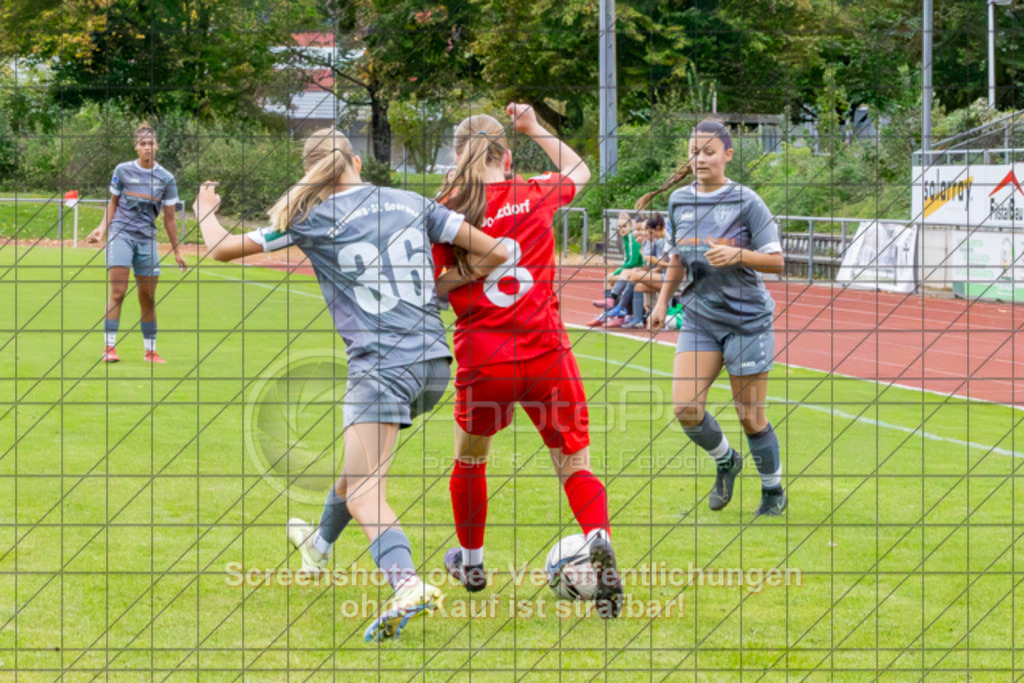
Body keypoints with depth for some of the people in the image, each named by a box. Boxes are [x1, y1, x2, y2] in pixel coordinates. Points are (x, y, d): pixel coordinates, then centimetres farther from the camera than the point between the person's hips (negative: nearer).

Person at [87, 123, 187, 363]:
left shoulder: (166, 178, 3)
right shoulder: (123, 171, 1)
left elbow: (169, 217, 9)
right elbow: (113, 203, 13)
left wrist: (176, 250, 11)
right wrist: (102, 228, 1)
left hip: (146, 237, 2)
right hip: (121, 233, -2)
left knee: (148, 299, 4)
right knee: (117, 292, -13)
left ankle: (150, 351, 13)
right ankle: (109, 347, -12)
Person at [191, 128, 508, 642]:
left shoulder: (312, 220, -2)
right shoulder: (411, 203, 9)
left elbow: (222, 249, 4)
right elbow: (494, 252, 6)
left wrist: (205, 211, 25)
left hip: (381, 365, -6)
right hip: (434, 362, 6)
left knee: (365, 495, -9)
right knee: (359, 460, 29)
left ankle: (406, 584, -35)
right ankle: (319, 546, 53)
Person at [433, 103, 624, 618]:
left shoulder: (448, 213, -3)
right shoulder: (534, 195, 4)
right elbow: (579, 171, 26)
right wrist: (534, 128, 31)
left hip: (483, 363, -1)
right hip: (546, 354, 1)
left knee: (470, 459, 23)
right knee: (574, 463, 5)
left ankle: (471, 562, 39)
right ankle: (599, 539, -24)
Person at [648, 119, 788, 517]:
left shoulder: (746, 202, -9)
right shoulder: (679, 201, 6)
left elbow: (776, 261, -8)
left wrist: (737, 254, -23)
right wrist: (663, 301, 14)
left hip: (747, 319, -4)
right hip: (699, 317, 4)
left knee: (750, 416, 1)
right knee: (685, 408, -10)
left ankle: (774, 492, 22)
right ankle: (725, 461, 19)